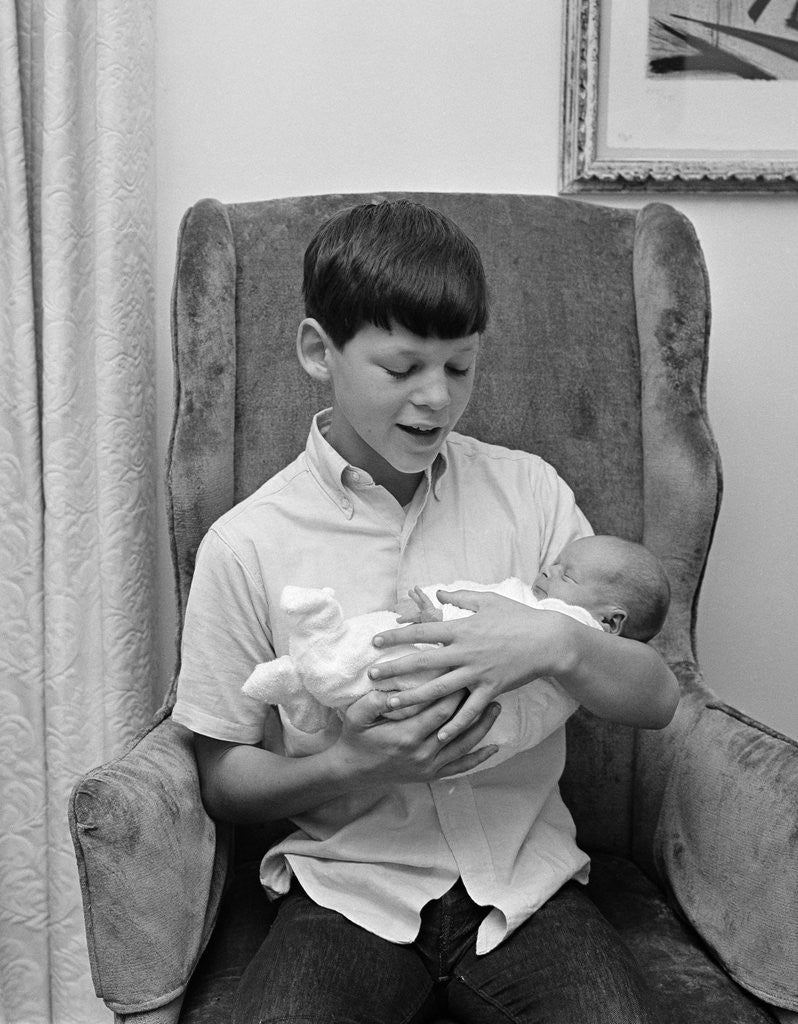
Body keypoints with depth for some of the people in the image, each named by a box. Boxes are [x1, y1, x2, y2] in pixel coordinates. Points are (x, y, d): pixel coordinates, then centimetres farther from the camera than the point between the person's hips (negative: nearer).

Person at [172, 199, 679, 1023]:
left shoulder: (527, 491, 1)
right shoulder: (245, 545, -5)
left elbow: (656, 699, 1)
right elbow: (223, 781, 2)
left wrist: (558, 643, -21)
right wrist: (355, 768, -17)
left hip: (523, 878, 2)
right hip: (348, 889, -1)